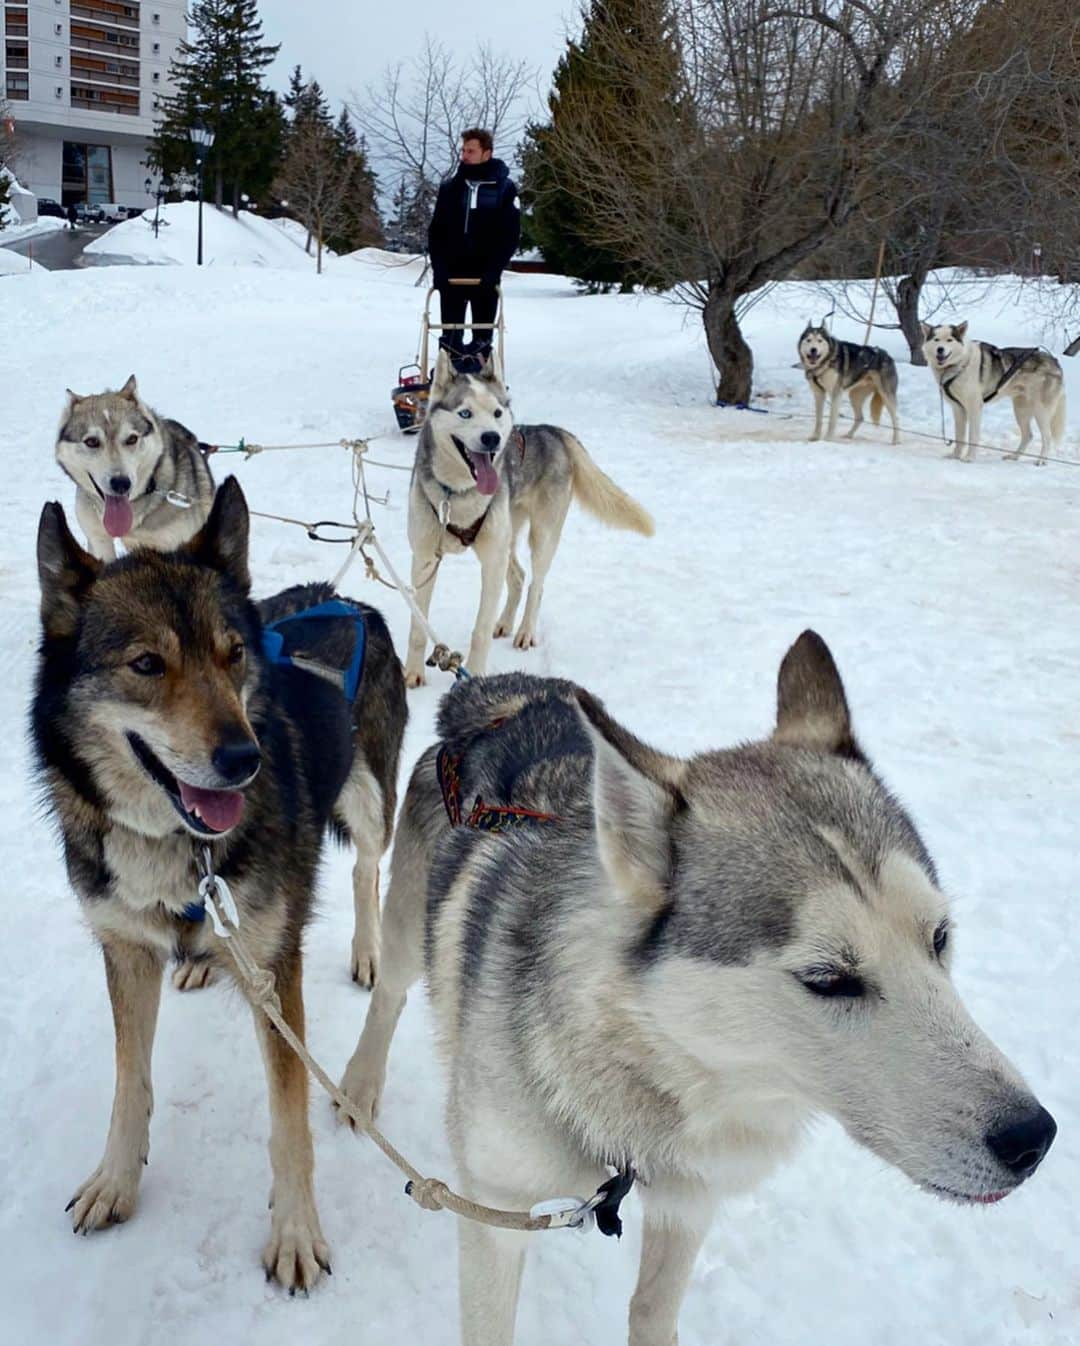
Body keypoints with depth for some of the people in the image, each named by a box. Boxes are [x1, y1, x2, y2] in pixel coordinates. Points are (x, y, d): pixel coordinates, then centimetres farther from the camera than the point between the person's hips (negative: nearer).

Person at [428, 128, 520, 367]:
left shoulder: (504, 187, -1)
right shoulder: (450, 187, 7)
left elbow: (511, 234, -5)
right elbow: (436, 231, 7)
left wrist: (493, 270, -15)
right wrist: (439, 267, -6)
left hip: (485, 275, -2)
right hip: (450, 273, 2)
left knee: (482, 335, 3)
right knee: (450, 334, 5)